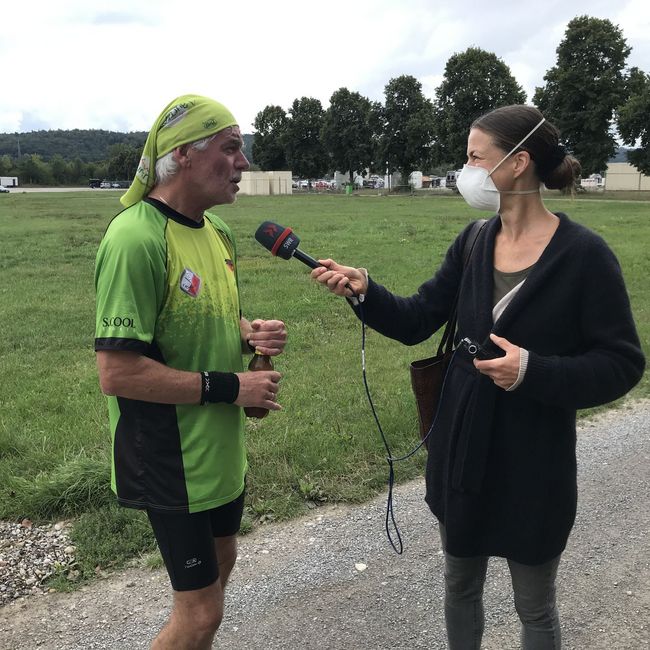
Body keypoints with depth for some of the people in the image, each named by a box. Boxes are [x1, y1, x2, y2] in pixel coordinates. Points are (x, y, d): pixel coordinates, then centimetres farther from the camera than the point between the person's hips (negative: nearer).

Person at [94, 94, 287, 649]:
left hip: (221, 447, 9)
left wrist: (251, 333, -4)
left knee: (220, 562, 26)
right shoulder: (136, 239, -24)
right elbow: (116, 373, -27)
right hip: (173, 460, -9)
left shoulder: (217, 231, 4)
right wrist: (229, 388, -22)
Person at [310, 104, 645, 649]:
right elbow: (414, 322, 2)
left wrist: (534, 371, -25)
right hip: (461, 449, 5)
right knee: (460, 584, 23)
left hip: (535, 461, -5)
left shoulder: (583, 254, -15)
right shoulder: (474, 243, 0)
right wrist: (364, 289, -14)